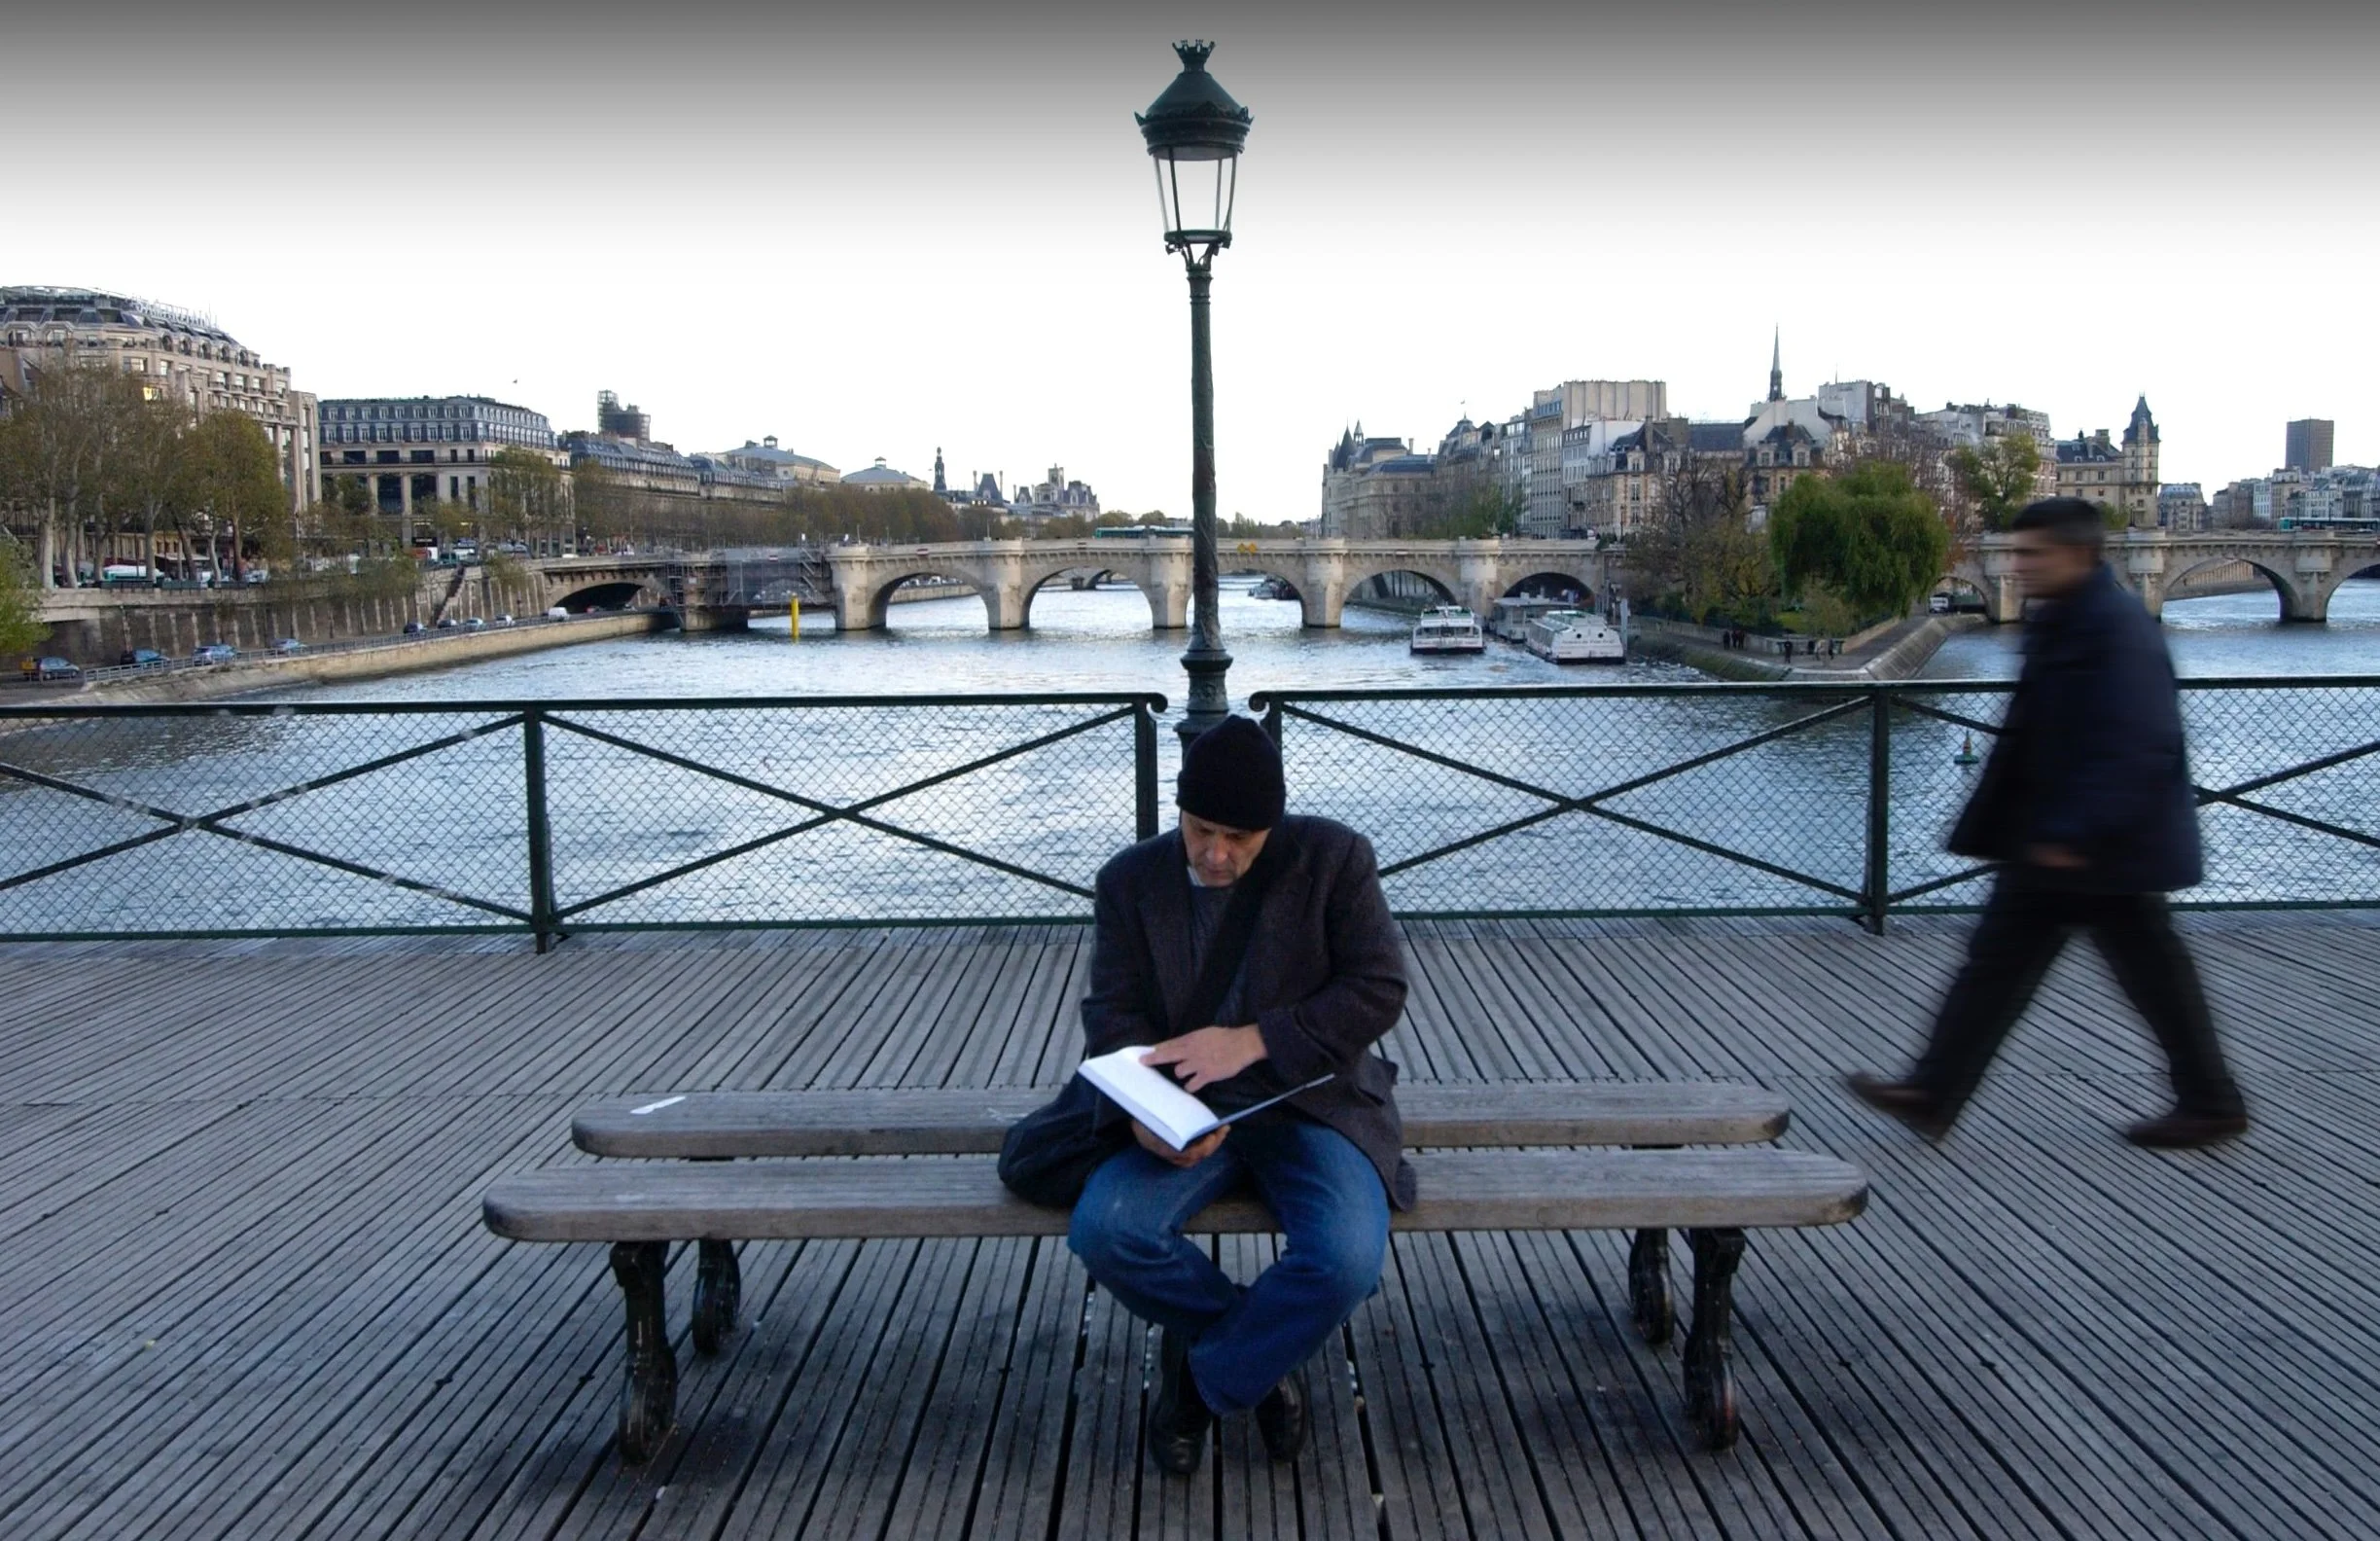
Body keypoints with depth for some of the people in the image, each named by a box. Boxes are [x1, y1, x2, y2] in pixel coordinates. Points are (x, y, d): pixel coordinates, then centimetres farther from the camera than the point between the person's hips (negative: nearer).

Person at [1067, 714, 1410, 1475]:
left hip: (1313, 1104, -2)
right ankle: (1260, 1347, 3)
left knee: (1347, 1260, -30)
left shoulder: (1334, 858, -5)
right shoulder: (1131, 879, 1)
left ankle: (1201, 1376, 1)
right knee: (1102, 1229, -26)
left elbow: (1379, 989, -8)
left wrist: (1253, 1040, -20)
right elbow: (1113, 1012, -1)